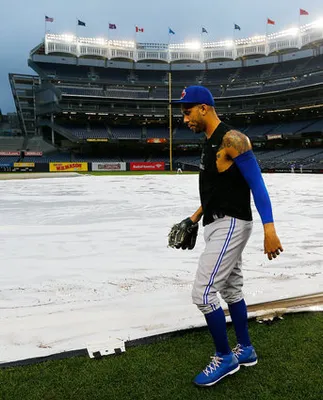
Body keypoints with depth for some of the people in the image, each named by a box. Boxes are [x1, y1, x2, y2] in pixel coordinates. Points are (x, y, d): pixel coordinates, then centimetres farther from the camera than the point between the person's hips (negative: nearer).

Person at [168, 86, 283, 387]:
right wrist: (194, 218, 20)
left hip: (230, 226, -9)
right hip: (217, 225, 9)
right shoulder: (209, 142, 13)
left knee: (203, 294, -7)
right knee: (231, 290, 17)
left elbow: (257, 184, -20)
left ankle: (225, 358, 13)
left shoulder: (232, 139, -16)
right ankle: (245, 350, 32)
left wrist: (269, 229, -27)